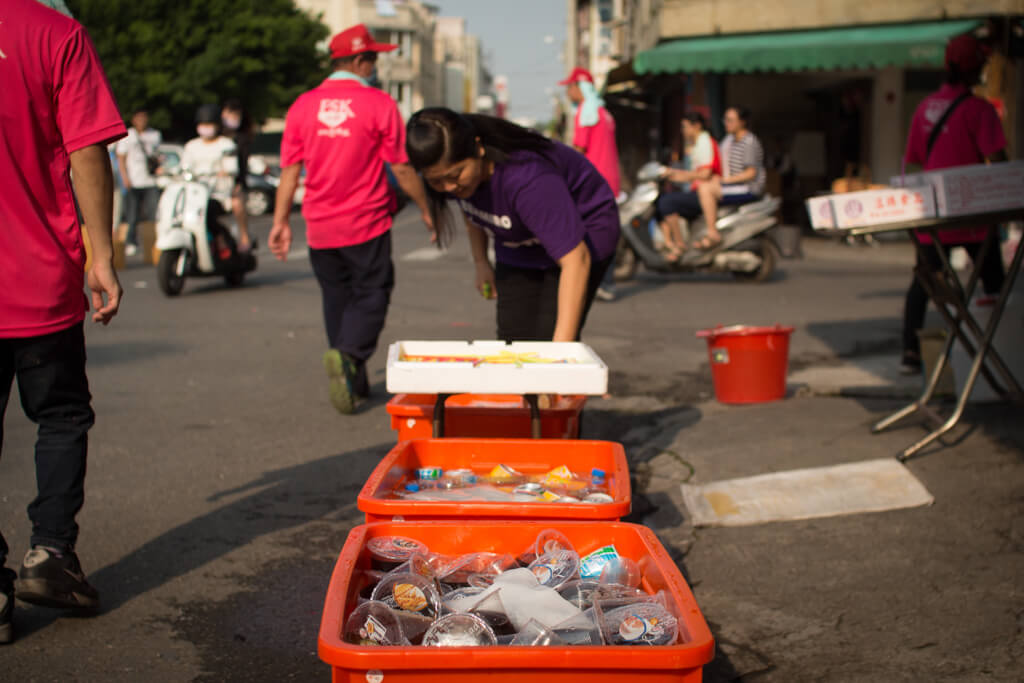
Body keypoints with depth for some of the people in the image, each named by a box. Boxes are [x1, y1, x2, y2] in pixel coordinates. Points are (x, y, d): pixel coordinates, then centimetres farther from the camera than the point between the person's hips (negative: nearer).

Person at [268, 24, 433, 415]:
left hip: (320, 226, 4)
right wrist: (426, 210, 6)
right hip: (366, 222, -4)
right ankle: (347, 354, -22)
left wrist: (280, 221, 7)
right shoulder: (378, 103, -7)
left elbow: (290, 169, 3)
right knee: (371, 293, 4)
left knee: (336, 297, 15)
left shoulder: (304, 105, 4)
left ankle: (353, 380, 21)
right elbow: (402, 168, -6)